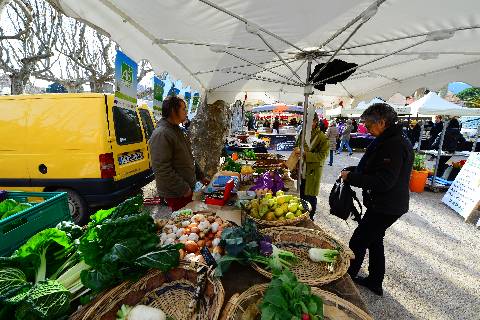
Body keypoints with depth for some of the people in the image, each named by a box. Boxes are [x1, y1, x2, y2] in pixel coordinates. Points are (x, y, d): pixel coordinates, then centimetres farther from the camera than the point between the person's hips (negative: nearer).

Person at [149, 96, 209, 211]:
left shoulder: (177, 130, 13)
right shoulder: (161, 134, -20)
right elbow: (162, 170, -25)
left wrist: (200, 176, 18)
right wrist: (184, 189, -20)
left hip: (187, 188, 9)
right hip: (175, 194, -9)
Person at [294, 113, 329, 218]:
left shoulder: (322, 137, -11)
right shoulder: (303, 133, 8)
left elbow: (322, 155, -18)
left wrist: (305, 154, -25)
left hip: (313, 171, -6)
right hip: (302, 170, 6)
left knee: (310, 197, 6)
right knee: (302, 195, 17)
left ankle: (310, 218, 25)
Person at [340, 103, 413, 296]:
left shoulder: (395, 145, -24)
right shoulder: (390, 140, 8)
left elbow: (383, 182, -28)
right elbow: (375, 169, 15)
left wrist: (351, 177, -22)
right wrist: (352, 170, 1)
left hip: (385, 207, -10)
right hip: (384, 204, 10)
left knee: (358, 242, 2)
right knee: (374, 240, 22)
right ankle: (375, 282, 39)